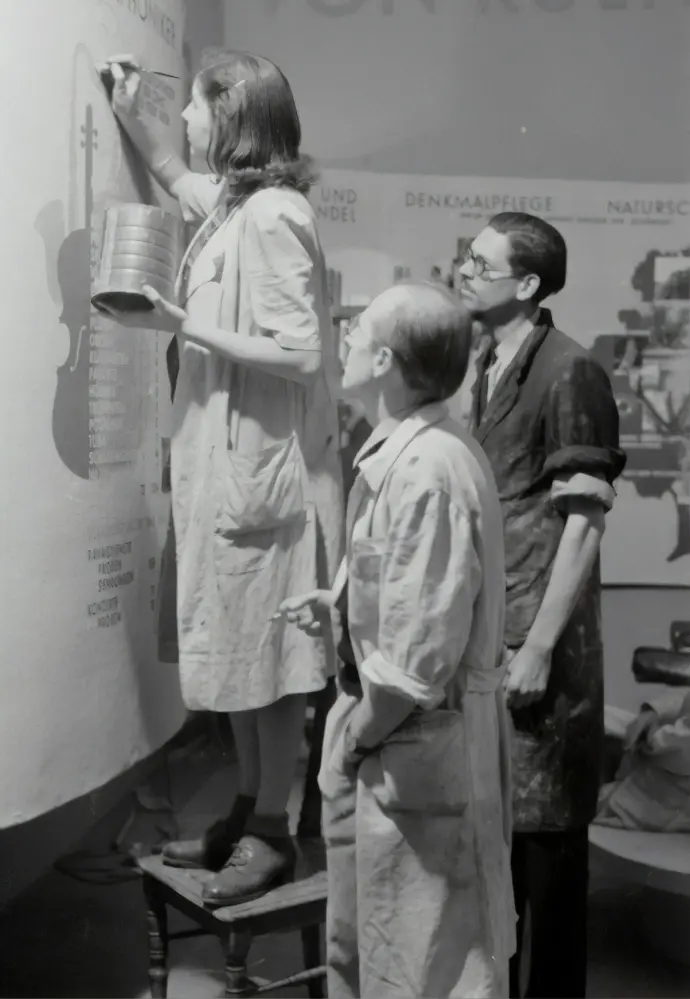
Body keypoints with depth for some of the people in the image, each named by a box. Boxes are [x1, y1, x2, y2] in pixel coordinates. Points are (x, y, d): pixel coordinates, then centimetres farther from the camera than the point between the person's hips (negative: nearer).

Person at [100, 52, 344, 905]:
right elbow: (179, 182, 38)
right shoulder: (232, 203, 12)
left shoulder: (273, 216, -16)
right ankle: (247, 813, 28)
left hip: (265, 468, -10)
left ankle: (271, 834, 15)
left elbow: (300, 354, -23)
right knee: (237, 652, 15)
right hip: (226, 464, 10)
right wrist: (129, 117, 30)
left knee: (268, 657, 1)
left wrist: (181, 324, -20)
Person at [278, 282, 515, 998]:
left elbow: (419, 655, -26)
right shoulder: (396, 454, 3)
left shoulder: (428, 472, -26)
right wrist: (338, 601, 9)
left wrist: (358, 734, -13)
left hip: (416, 750, -9)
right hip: (384, 737, 9)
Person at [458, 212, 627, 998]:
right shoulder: (488, 368, 12)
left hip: (536, 638, -7)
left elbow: (582, 522, -15)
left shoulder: (568, 372, -12)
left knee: (542, 829, 4)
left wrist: (539, 646, -17)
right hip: (485, 630, 7)